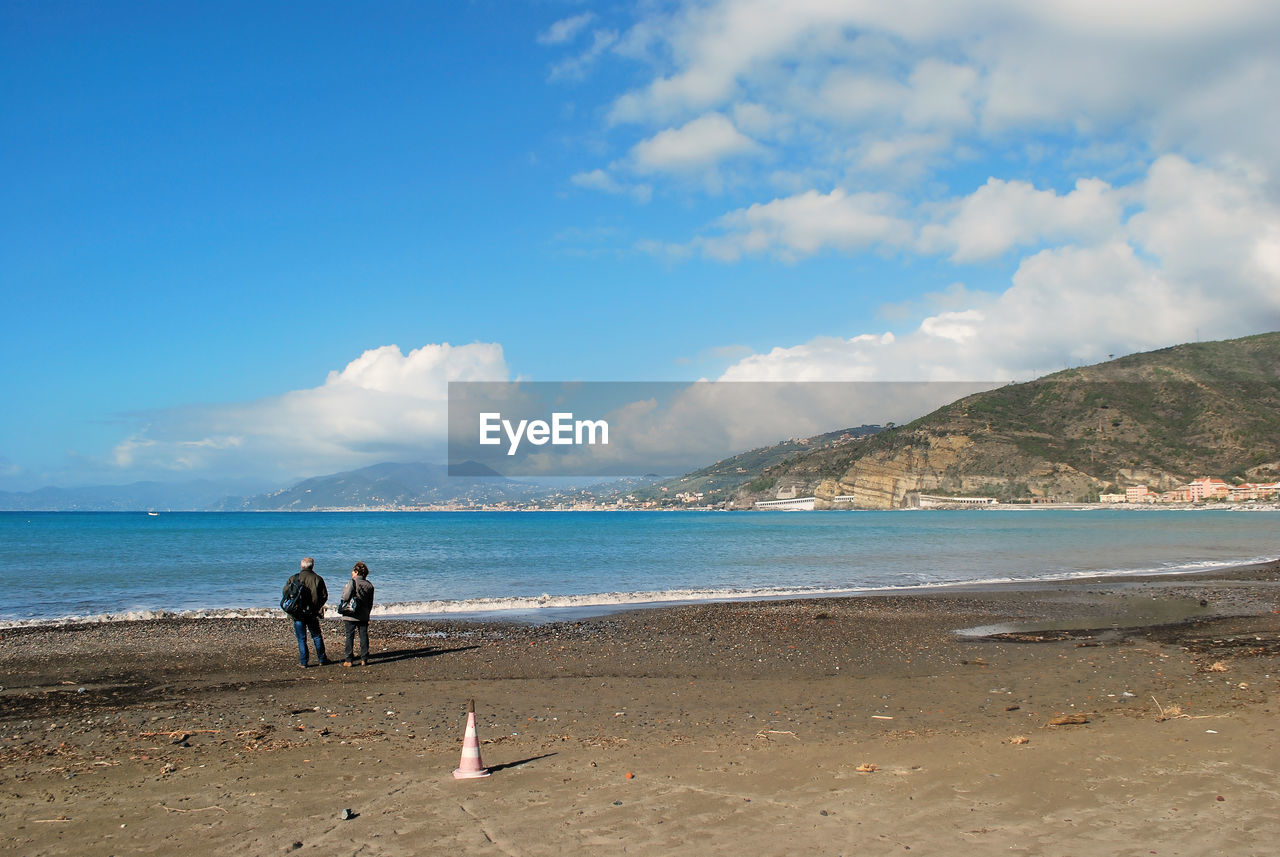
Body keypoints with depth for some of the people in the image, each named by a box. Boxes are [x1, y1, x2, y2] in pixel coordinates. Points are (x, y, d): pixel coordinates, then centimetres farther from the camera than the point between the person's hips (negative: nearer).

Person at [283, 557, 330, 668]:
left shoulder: (294, 578, -4)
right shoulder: (318, 579, -2)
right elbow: (324, 596, 0)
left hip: (297, 614, -1)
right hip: (313, 613, 1)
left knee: (301, 639, 6)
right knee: (317, 636, 14)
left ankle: (303, 662, 5)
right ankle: (321, 659, 19)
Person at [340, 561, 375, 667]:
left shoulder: (352, 582, -10)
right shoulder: (369, 585, 6)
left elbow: (345, 597, -17)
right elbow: (370, 603, 10)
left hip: (350, 616, -4)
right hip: (364, 616, 4)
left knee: (349, 636, 3)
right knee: (364, 636, 9)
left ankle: (348, 660, 3)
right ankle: (364, 659, 10)